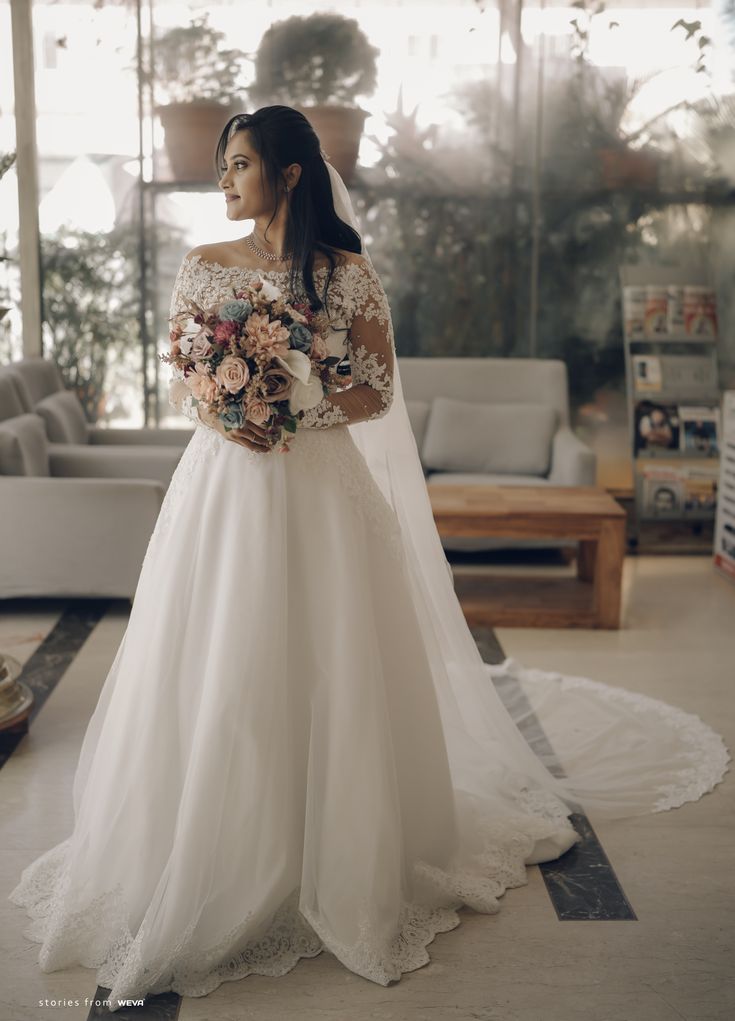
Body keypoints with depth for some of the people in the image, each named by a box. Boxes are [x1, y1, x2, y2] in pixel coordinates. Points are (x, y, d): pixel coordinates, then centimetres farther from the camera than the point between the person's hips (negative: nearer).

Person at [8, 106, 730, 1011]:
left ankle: (333, 865, 21)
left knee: (320, 672, 2)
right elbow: (177, 380, 11)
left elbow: (378, 392, -1)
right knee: (210, 675, 4)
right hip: (218, 487, 3)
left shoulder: (346, 273, -1)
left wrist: (293, 412, -15)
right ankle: (208, 868, 22)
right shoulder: (202, 267, 9)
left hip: (317, 491, -3)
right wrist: (214, 413, -10)